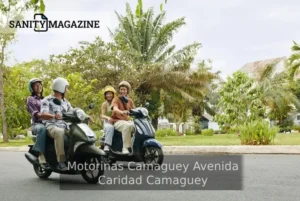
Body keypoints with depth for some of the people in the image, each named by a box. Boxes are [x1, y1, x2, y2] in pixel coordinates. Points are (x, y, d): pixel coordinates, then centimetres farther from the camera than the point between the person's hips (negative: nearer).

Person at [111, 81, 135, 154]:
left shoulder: (130, 100, 17)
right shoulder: (116, 99, 0)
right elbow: (115, 109, -21)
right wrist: (122, 112, -43)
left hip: (127, 120, 5)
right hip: (118, 121, -5)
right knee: (127, 126, -37)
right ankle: (125, 148, -36)